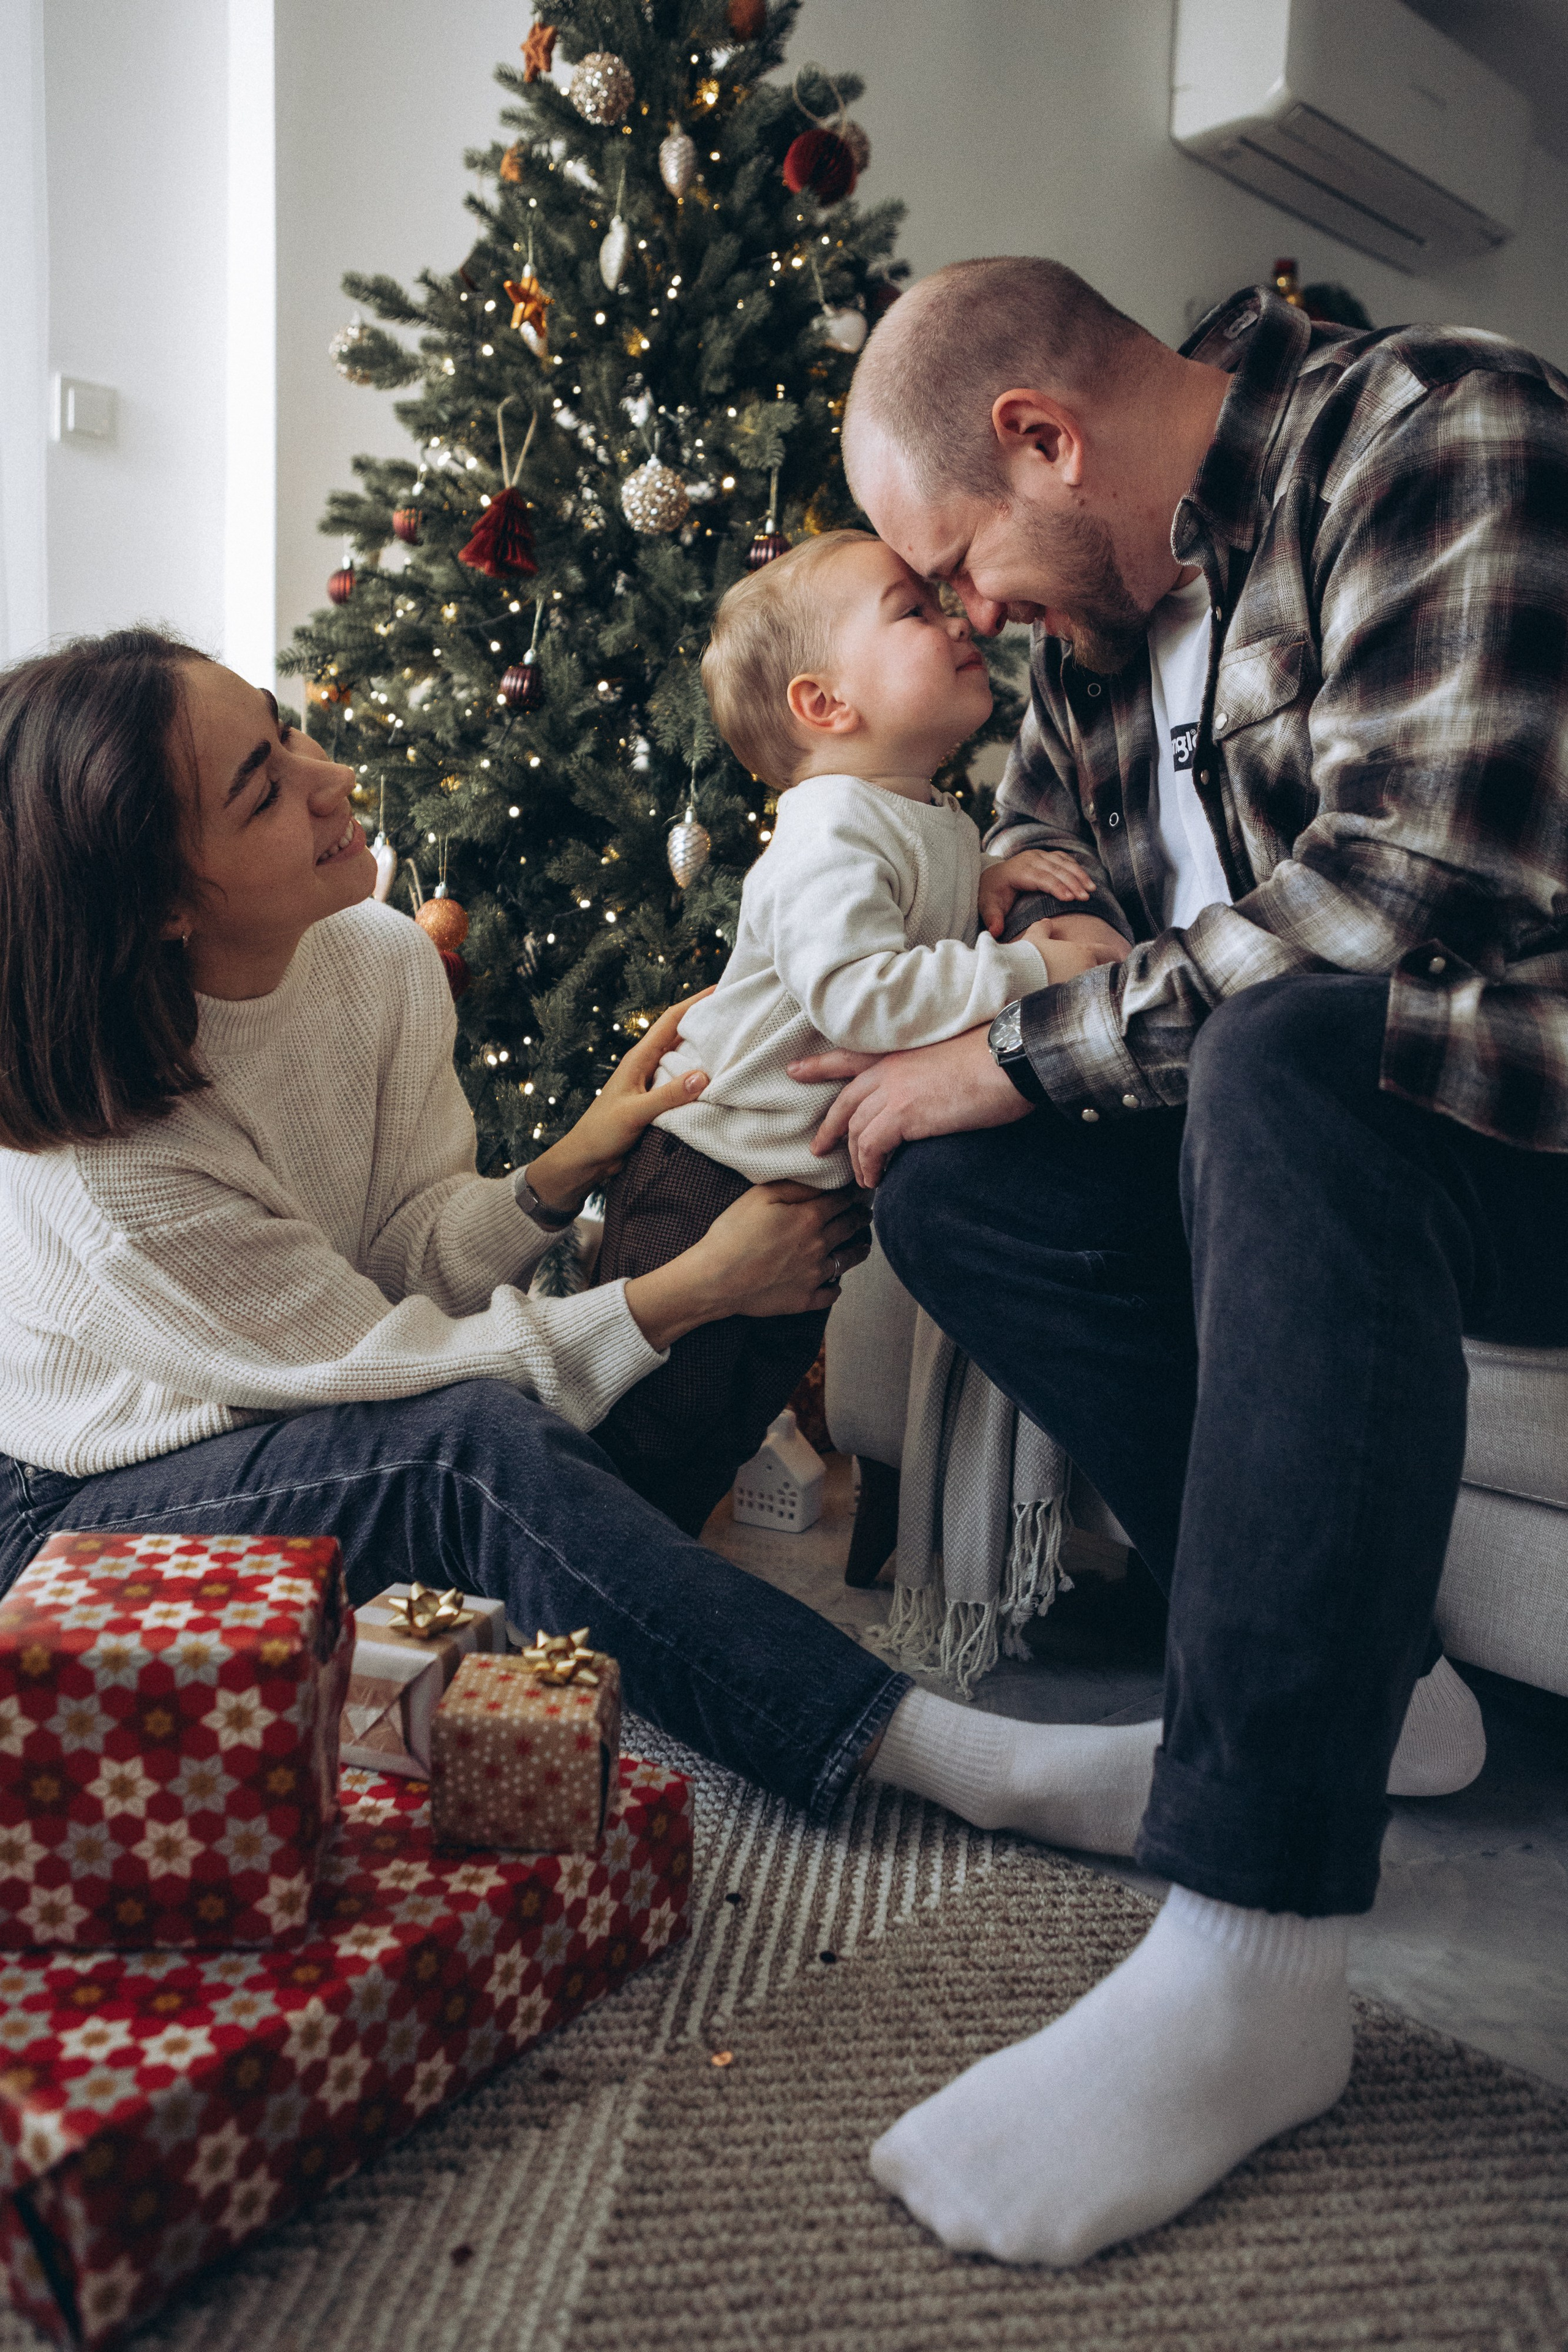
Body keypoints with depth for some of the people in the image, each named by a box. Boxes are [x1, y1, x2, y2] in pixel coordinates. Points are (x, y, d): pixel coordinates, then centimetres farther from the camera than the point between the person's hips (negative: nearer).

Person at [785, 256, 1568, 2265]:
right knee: (947, 1190, -6)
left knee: (1285, 1058, -37)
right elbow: (1038, 810, 26)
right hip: (1300, 1124, 8)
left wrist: (1023, 1054, -20)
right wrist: (1068, 918, 2)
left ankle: (1253, 1956, -34)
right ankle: (1366, 1678, -1)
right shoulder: (1103, 587, 11)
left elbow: (1405, 885, -27)